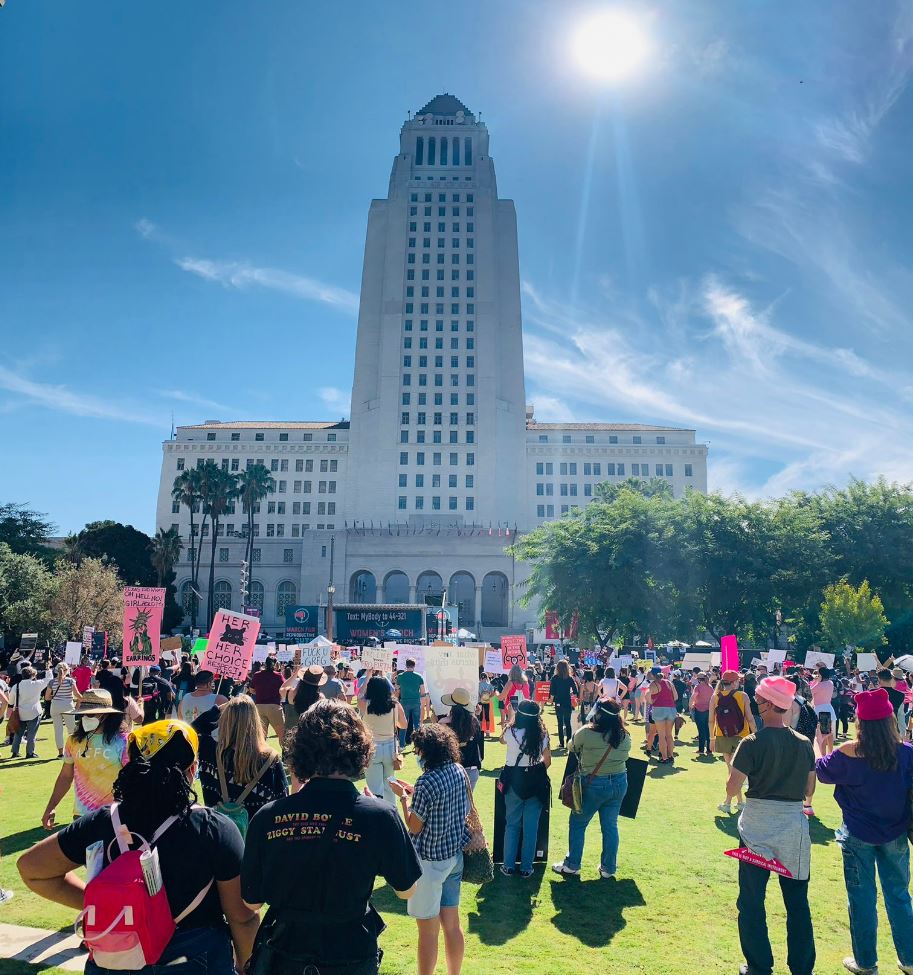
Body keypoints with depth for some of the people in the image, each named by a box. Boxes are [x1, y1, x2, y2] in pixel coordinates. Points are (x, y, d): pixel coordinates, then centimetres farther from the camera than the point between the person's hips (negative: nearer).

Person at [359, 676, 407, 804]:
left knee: (375, 788, 3)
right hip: (390, 747, 2)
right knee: (389, 784, 19)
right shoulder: (396, 705, -8)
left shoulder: (364, 704, -11)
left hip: (372, 748, -2)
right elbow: (404, 725, 6)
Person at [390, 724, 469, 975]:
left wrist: (404, 797, -4)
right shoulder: (459, 771, -2)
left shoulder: (427, 782, -25)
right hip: (455, 855, 7)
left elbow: (414, 827, -17)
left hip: (430, 861, -7)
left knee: (428, 932, 8)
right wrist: (415, 793, 10)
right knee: (452, 924, 19)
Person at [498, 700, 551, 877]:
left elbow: (502, 740, 11)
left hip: (514, 781, -1)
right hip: (536, 782, 1)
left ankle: (509, 866, 18)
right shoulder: (542, 735, -9)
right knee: (531, 827, 10)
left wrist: (511, 722, 12)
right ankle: (526, 867, 17)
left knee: (512, 824, 13)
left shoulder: (511, 732, -13)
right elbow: (547, 761, 1)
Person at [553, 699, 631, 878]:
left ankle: (572, 865, 21)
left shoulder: (586, 733, -19)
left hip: (594, 784, -4)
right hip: (619, 783, 5)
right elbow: (624, 756, 9)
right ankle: (608, 868, 24)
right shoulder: (625, 736, -5)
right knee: (610, 826, 15)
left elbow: (573, 749, -2)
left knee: (577, 823, 13)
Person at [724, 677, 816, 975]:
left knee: (752, 900, 11)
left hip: (758, 826, -3)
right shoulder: (804, 744, -3)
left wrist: (732, 764, 5)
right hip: (795, 826, 4)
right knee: (797, 901, 17)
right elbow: (808, 790, 5)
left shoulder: (752, 743, -15)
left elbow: (732, 789, -13)